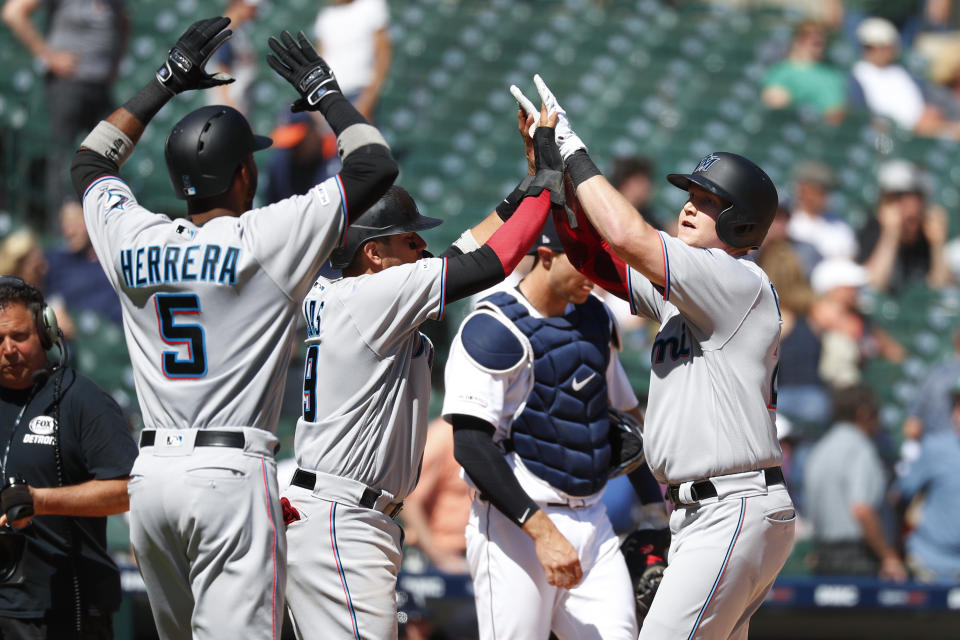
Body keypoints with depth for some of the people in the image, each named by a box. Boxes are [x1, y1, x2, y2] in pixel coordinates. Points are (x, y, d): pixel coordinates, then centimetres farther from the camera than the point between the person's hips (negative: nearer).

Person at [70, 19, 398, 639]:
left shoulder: (132, 240, 7)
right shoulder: (267, 238, -6)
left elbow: (92, 160, 29)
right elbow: (377, 164, 0)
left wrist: (166, 82, 31)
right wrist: (324, 90, 14)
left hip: (150, 473, 6)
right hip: (231, 474, -6)